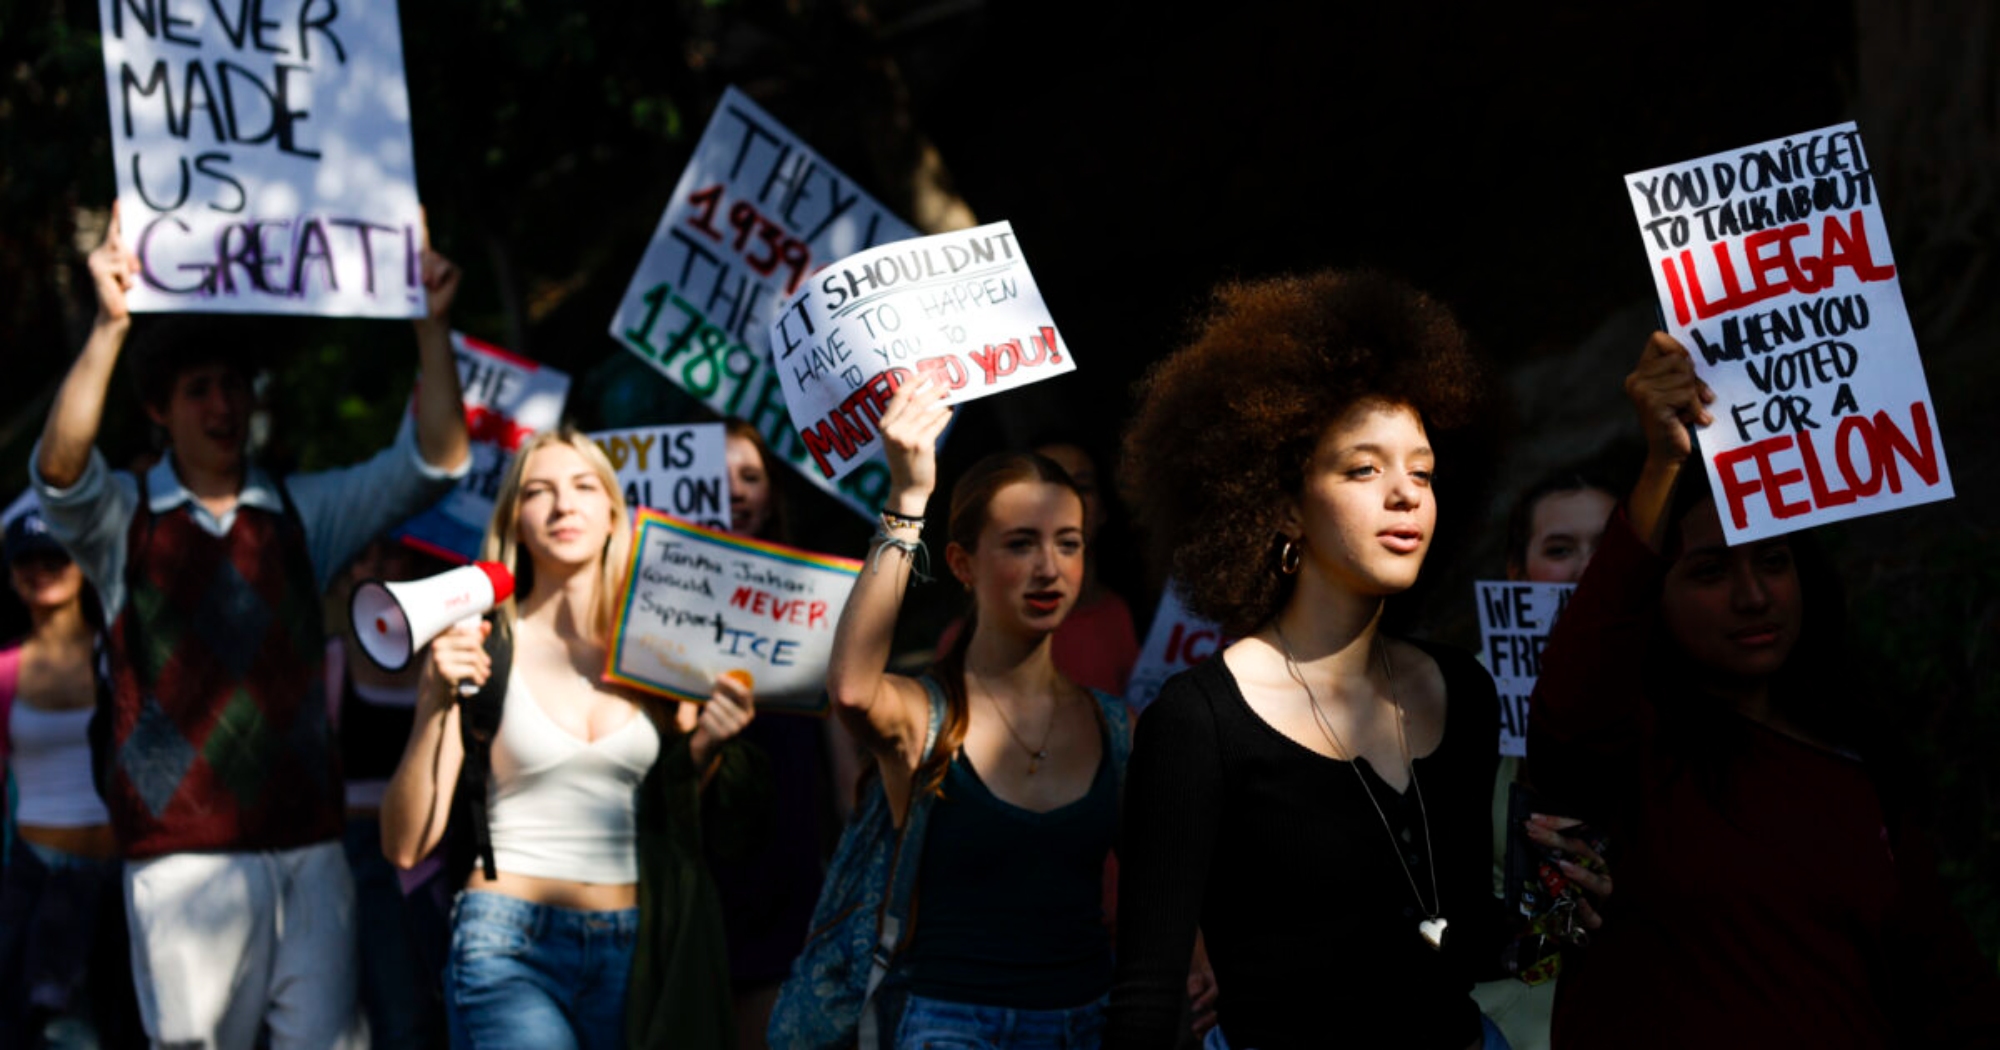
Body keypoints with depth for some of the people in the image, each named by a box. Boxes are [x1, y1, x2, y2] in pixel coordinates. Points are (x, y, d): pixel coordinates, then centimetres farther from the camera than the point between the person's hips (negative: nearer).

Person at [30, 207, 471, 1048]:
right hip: (183, 846, -3)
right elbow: (59, 469, -18)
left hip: (307, 838, 3)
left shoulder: (304, 511, 12)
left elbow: (434, 462, 4)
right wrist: (111, 325, -30)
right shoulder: (123, 516, 3)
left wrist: (431, 325, -8)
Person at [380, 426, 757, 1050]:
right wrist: (436, 706, -16)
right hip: (510, 950, -4)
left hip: (632, 952, 4)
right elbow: (406, 846, -5)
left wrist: (706, 742, -1)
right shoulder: (479, 651, 0)